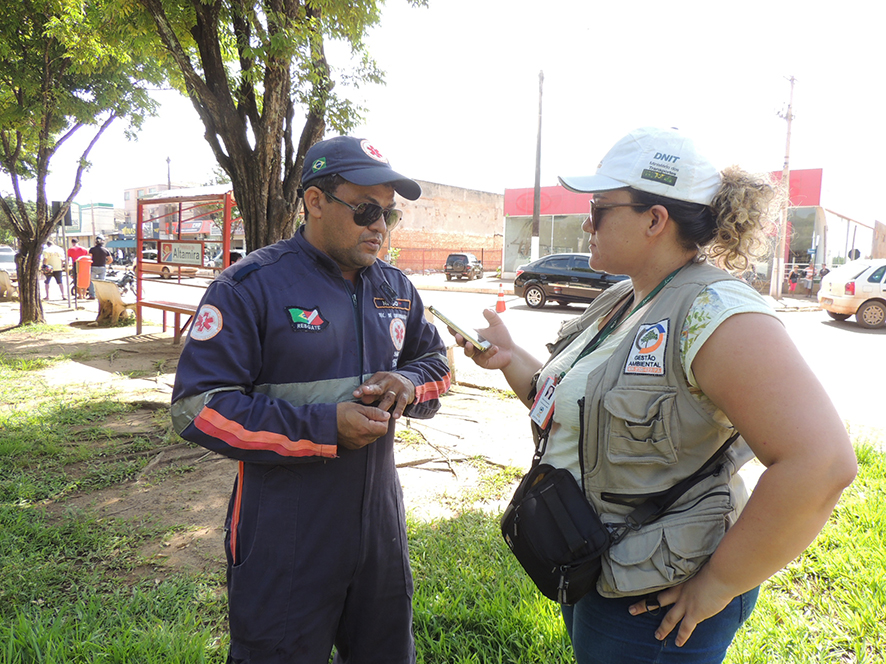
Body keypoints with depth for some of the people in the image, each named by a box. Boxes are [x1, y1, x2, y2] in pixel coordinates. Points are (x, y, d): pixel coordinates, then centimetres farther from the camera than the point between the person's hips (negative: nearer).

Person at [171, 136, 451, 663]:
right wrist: (324, 427, -23)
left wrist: (408, 383, -9)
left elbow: (437, 359, 17)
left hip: (380, 529, 6)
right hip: (284, 544, -5)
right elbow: (198, 405, -17)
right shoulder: (250, 286, -14)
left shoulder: (396, 288, 5)